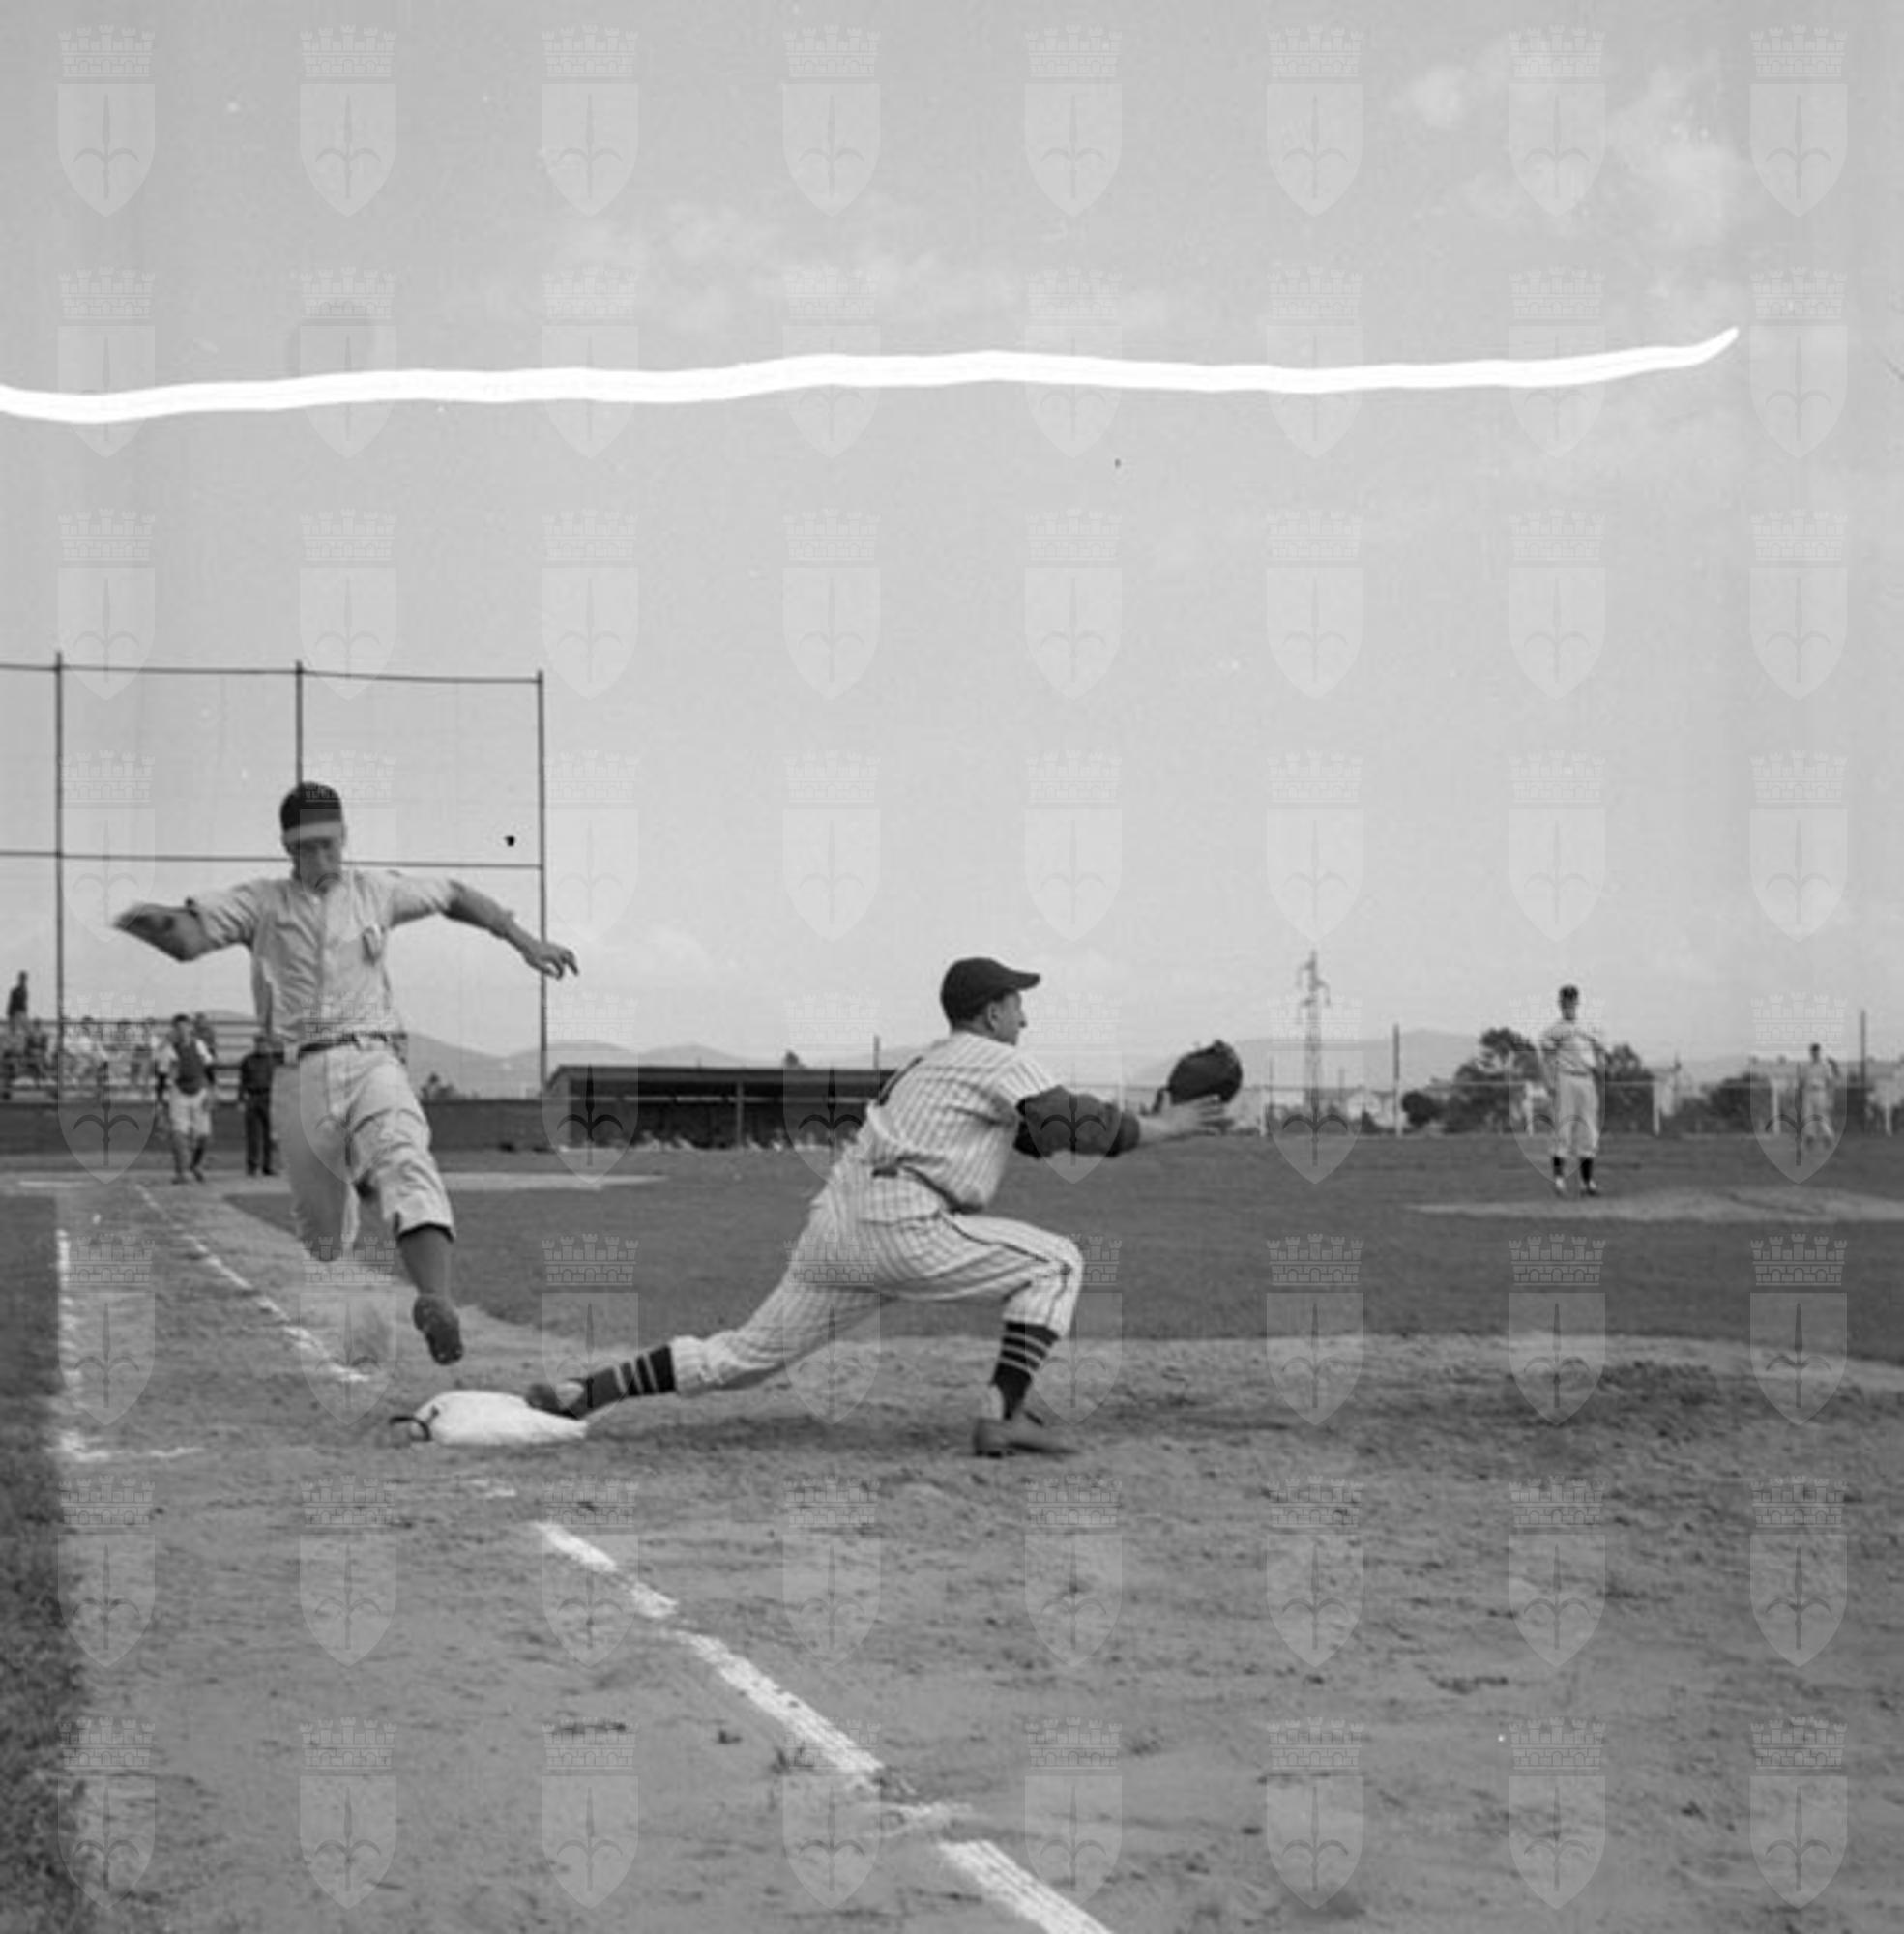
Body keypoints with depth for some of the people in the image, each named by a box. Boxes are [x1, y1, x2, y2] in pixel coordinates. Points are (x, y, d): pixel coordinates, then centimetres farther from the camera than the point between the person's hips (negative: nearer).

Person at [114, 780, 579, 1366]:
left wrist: (523, 940, 25)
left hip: (370, 1062, -1)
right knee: (323, 1229, 5)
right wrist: (156, 921, -29)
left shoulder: (376, 890, 16)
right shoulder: (260, 902, 10)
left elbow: (454, 895, 30)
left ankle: (437, 1301, -50)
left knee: (407, 1165, -29)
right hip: (298, 1076, 1)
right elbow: (190, 936, -6)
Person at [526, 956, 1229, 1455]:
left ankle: (581, 1392, 6)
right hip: (901, 1228, -8)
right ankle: (1002, 1412, -10)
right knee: (1054, 1262, 3)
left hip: (832, 1226, 8)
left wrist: (1139, 1122, 25)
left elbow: (1036, 1133, 32)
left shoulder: (929, 1064, 30)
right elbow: (1069, 1124, -8)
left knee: (745, 1355, 14)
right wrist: (1159, 1129, 5)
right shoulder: (996, 1059, 3)